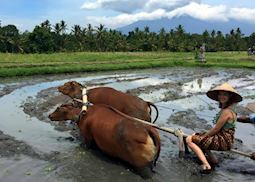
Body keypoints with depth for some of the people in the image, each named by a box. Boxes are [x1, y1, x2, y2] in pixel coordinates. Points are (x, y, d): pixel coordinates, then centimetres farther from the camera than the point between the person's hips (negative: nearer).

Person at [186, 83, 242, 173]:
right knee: (195, 136, 25)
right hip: (223, 138, 10)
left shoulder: (226, 111, -22)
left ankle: (206, 165, -13)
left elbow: (216, 129, -19)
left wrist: (203, 136, -5)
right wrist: (203, 135, 9)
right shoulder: (229, 108, 7)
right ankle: (212, 158, 18)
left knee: (189, 139, -10)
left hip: (223, 141, -10)